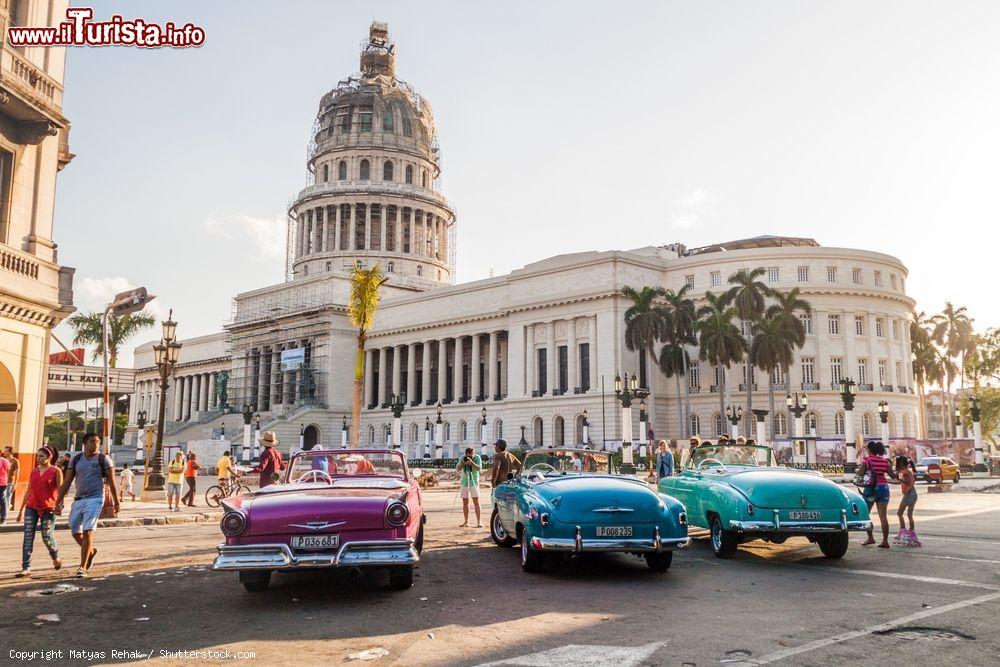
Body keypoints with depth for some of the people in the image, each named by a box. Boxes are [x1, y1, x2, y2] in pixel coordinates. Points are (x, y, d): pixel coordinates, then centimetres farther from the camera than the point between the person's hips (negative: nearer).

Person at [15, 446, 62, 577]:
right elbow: (28, 491, 15)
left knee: (47, 537, -1)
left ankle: (55, 557, 28)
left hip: (48, 508, -4)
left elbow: (60, 490, -7)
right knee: (28, 537, -4)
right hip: (31, 507, 5)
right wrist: (21, 509, 15)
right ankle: (26, 567, -3)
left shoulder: (56, 471, -3)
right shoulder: (34, 472, 12)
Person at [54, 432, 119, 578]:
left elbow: (111, 483, -2)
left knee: (88, 532, -11)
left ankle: (83, 567, -5)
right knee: (75, 533, 10)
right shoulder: (76, 459, 7)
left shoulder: (103, 460, -3)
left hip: (94, 500, -5)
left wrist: (116, 503, -2)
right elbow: (66, 483, 9)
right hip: (78, 500, 5)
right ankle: (91, 551, 37)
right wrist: (58, 502, 4)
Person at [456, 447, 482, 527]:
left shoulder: (477, 457, -12)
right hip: (464, 482, 3)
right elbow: (458, 469, -9)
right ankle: (466, 522, 15)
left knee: (476, 502, -11)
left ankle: (479, 522, -13)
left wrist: (471, 462, -34)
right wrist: (462, 462, -26)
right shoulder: (462, 457, -5)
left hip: (474, 482, -3)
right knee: (465, 502, 6)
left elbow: (479, 468, -22)